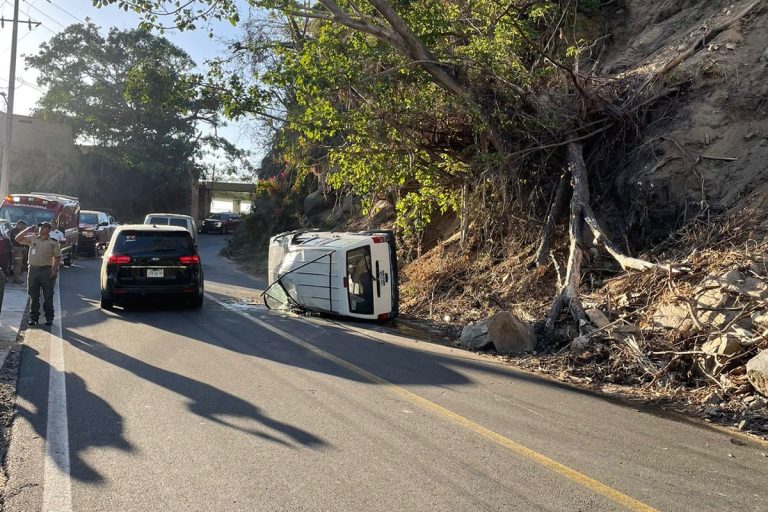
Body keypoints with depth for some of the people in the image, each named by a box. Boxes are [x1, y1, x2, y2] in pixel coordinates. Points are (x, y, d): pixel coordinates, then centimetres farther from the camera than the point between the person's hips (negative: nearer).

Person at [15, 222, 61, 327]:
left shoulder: (53, 242, 0)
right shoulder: (32, 238, 9)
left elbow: (57, 257, -1)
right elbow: (18, 239, 7)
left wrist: (55, 270, -10)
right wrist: (27, 230, -1)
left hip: (46, 270, -3)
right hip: (33, 269, 3)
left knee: (48, 296, 3)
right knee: (33, 296, 8)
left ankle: (49, 317, 13)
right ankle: (33, 317, 17)